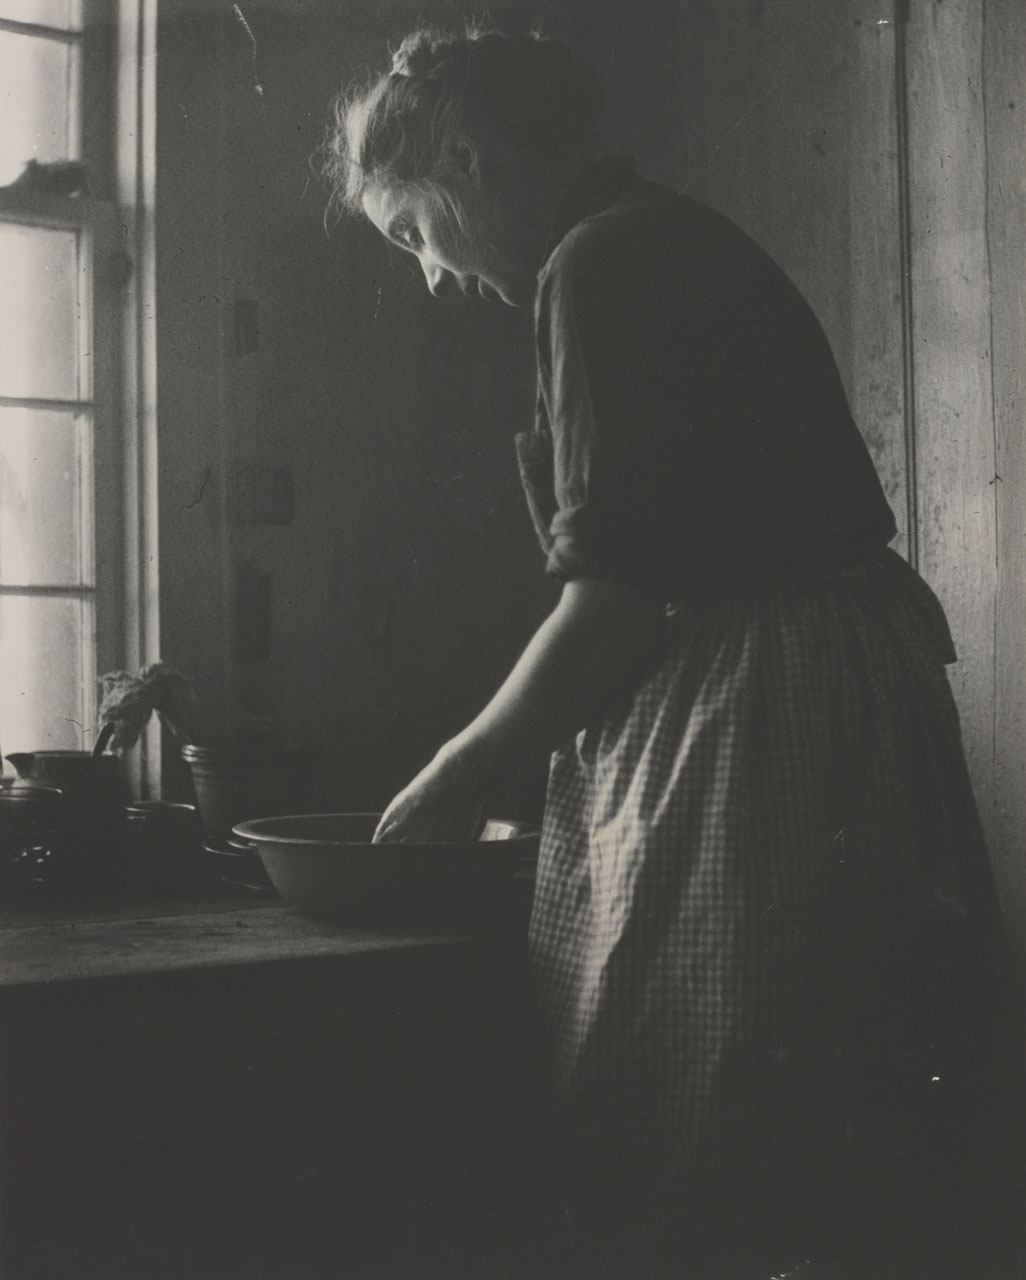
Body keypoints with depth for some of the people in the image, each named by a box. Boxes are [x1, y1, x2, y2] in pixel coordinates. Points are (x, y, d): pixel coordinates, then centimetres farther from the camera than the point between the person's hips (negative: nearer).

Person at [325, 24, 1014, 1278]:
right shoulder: (670, 248, 20)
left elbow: (617, 597, -15)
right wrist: (501, 757, 19)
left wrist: (462, 771, -1)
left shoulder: (605, 267, -10)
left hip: (771, 737, -10)